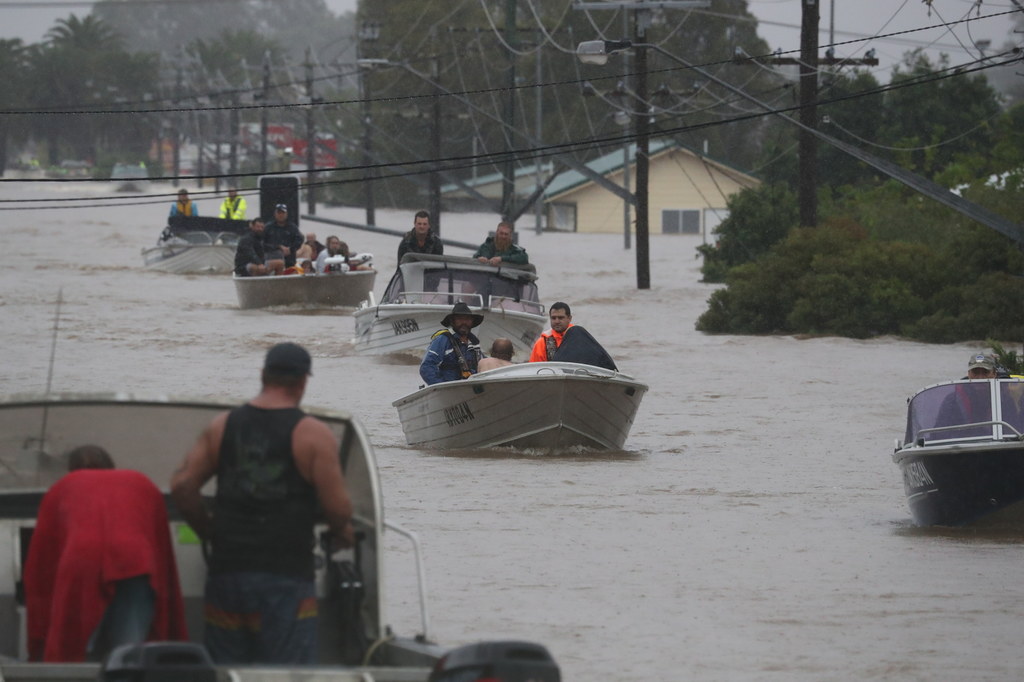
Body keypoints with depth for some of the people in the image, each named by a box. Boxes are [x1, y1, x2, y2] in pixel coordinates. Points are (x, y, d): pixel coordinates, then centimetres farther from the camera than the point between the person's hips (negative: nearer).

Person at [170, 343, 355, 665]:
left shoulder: (222, 426, 8)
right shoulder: (314, 435, -5)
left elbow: (182, 486, 3)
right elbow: (337, 506, -9)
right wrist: (342, 531, 12)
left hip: (227, 572, 4)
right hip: (285, 576, -4)